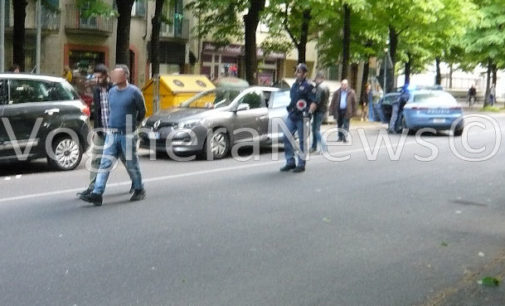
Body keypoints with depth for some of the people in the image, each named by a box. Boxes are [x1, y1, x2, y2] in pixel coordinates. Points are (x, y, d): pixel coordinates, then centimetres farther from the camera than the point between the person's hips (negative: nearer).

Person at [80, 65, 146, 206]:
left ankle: (139, 190, 25)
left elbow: (142, 111, 2)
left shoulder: (134, 91, -7)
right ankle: (97, 194, -7)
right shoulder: (111, 92, 10)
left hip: (127, 134, -5)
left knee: (131, 164, 6)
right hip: (111, 134, 5)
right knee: (105, 163, -3)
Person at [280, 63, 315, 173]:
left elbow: (314, 102, -9)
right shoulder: (294, 85, 17)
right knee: (287, 137, 3)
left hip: (301, 117, -7)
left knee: (302, 140, 0)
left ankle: (301, 164, 6)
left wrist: (307, 112, -17)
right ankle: (290, 162, 12)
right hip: (291, 116, 7)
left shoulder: (308, 86, -6)